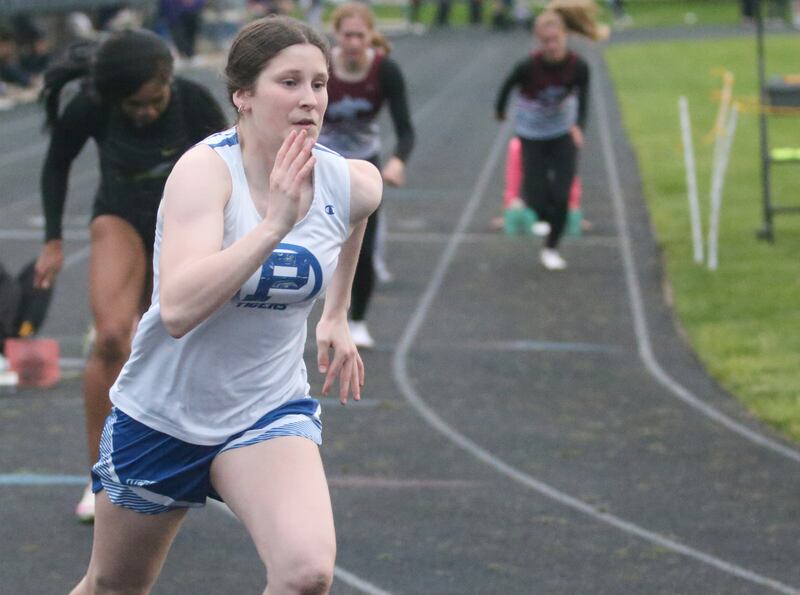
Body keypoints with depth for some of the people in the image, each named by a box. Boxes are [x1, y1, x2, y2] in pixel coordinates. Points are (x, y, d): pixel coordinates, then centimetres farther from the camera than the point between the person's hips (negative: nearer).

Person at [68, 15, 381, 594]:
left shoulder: (352, 184, -10)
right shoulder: (205, 169, -24)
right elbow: (178, 309, -39)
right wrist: (275, 222, -41)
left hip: (270, 410, 2)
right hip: (162, 411, -2)